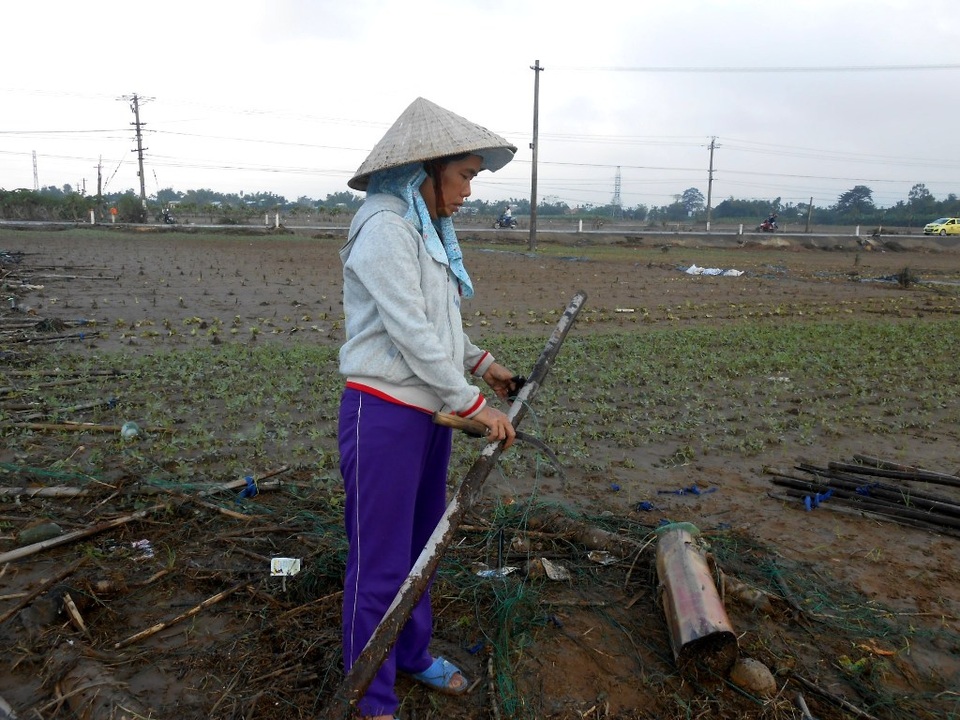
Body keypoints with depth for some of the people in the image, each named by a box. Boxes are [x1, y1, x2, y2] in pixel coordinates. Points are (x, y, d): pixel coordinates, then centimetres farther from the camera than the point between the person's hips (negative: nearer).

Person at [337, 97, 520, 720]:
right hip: (384, 413, -9)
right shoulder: (384, 226, -16)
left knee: (420, 545, 21)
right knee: (381, 562, 2)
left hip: (429, 411, 9)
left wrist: (481, 362, 12)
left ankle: (413, 654, 41)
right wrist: (474, 404, -19)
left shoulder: (428, 229, 12)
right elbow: (410, 330, -21)